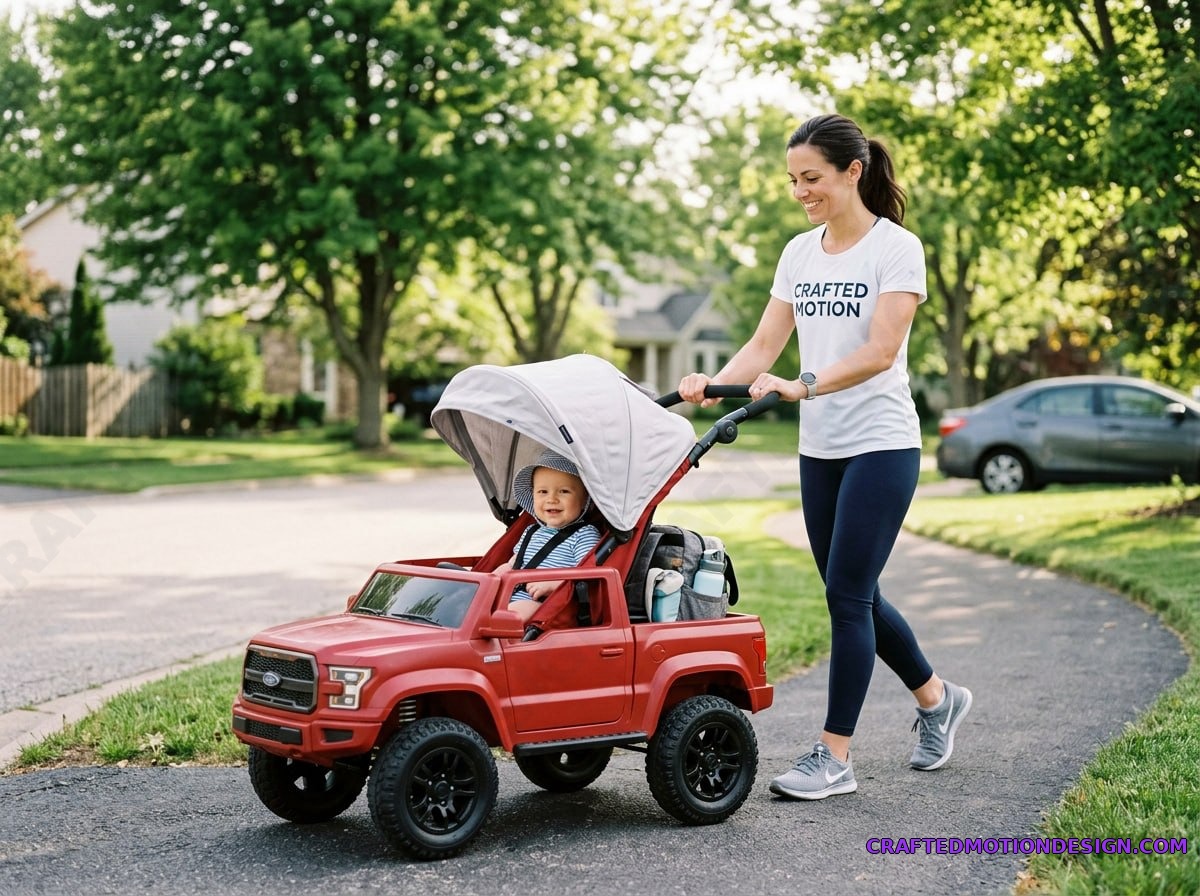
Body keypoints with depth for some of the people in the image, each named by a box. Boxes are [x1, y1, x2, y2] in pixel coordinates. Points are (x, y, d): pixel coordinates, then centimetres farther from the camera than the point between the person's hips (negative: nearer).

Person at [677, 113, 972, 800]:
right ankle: (938, 698, 35)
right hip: (819, 448, 7)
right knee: (853, 595, 13)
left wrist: (803, 386, -33)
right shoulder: (799, 252, 10)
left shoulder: (897, 248, -9)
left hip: (881, 445, -7)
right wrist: (716, 383, -14)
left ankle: (835, 757, 1)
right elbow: (766, 343, 6)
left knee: (847, 593, -8)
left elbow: (879, 352, -20)